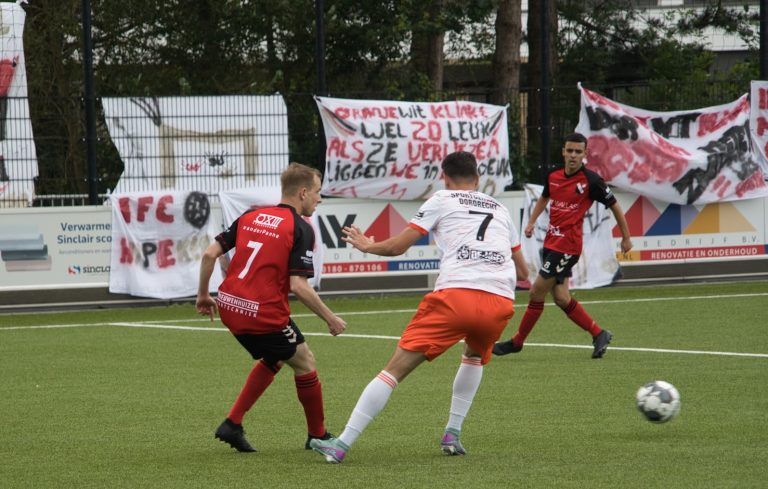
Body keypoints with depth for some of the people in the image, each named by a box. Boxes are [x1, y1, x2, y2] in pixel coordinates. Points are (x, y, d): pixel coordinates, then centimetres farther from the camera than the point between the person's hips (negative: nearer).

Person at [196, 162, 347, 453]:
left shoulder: (251, 217, 11)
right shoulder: (301, 230, -8)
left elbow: (210, 254, 6)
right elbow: (298, 286, -16)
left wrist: (203, 295, 18)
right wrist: (330, 319, -5)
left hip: (228, 306, 7)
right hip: (264, 314, -7)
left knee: (273, 359, 28)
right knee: (305, 363, 15)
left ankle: (232, 424, 20)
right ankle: (317, 436, 24)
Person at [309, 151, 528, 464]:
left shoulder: (442, 200, 16)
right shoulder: (499, 209, 28)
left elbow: (397, 246, 11)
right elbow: (522, 269, 38)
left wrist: (367, 246, 31)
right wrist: (523, 279, 62)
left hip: (455, 294, -4)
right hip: (500, 302, 4)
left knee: (395, 369, -1)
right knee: (475, 356, 37)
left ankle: (341, 445, -6)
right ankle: (452, 435, 28)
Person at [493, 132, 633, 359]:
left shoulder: (591, 181, -11)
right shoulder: (553, 176, 7)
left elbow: (614, 206, -1)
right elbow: (544, 198, 28)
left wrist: (626, 237, 5)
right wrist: (532, 222, 14)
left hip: (568, 245, -7)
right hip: (551, 243, 7)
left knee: (536, 293, -4)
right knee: (561, 297, 5)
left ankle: (517, 341, 9)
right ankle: (598, 334, 18)